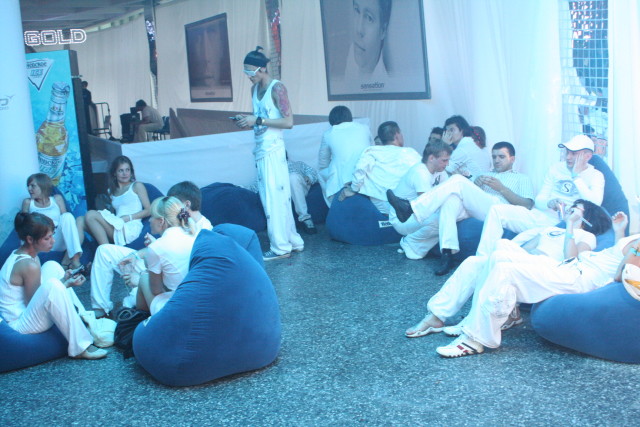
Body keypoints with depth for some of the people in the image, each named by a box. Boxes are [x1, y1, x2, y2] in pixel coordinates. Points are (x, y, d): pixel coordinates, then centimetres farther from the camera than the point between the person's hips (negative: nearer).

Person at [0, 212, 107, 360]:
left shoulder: (19, 254, 6)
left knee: (52, 266, 10)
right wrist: (66, 285, -12)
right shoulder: (29, 265, -23)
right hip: (18, 327, -11)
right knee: (52, 286, -34)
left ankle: (81, 316, 12)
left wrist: (63, 279, -1)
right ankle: (80, 347, -26)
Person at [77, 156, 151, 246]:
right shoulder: (112, 191, 27)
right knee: (80, 220, -13)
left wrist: (128, 217, -10)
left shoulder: (137, 186, 12)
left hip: (131, 229, -6)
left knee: (91, 215, -22)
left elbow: (148, 210, 3)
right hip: (118, 227, 6)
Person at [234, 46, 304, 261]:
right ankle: (293, 241, 20)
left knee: (274, 198, -5)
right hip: (260, 149, 8)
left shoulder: (277, 88, -10)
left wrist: (257, 120, -18)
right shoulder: (255, 88, 14)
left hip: (272, 149, -8)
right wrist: (247, 120, 3)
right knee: (280, 197, 12)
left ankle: (281, 247, 2)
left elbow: (288, 122, -16)